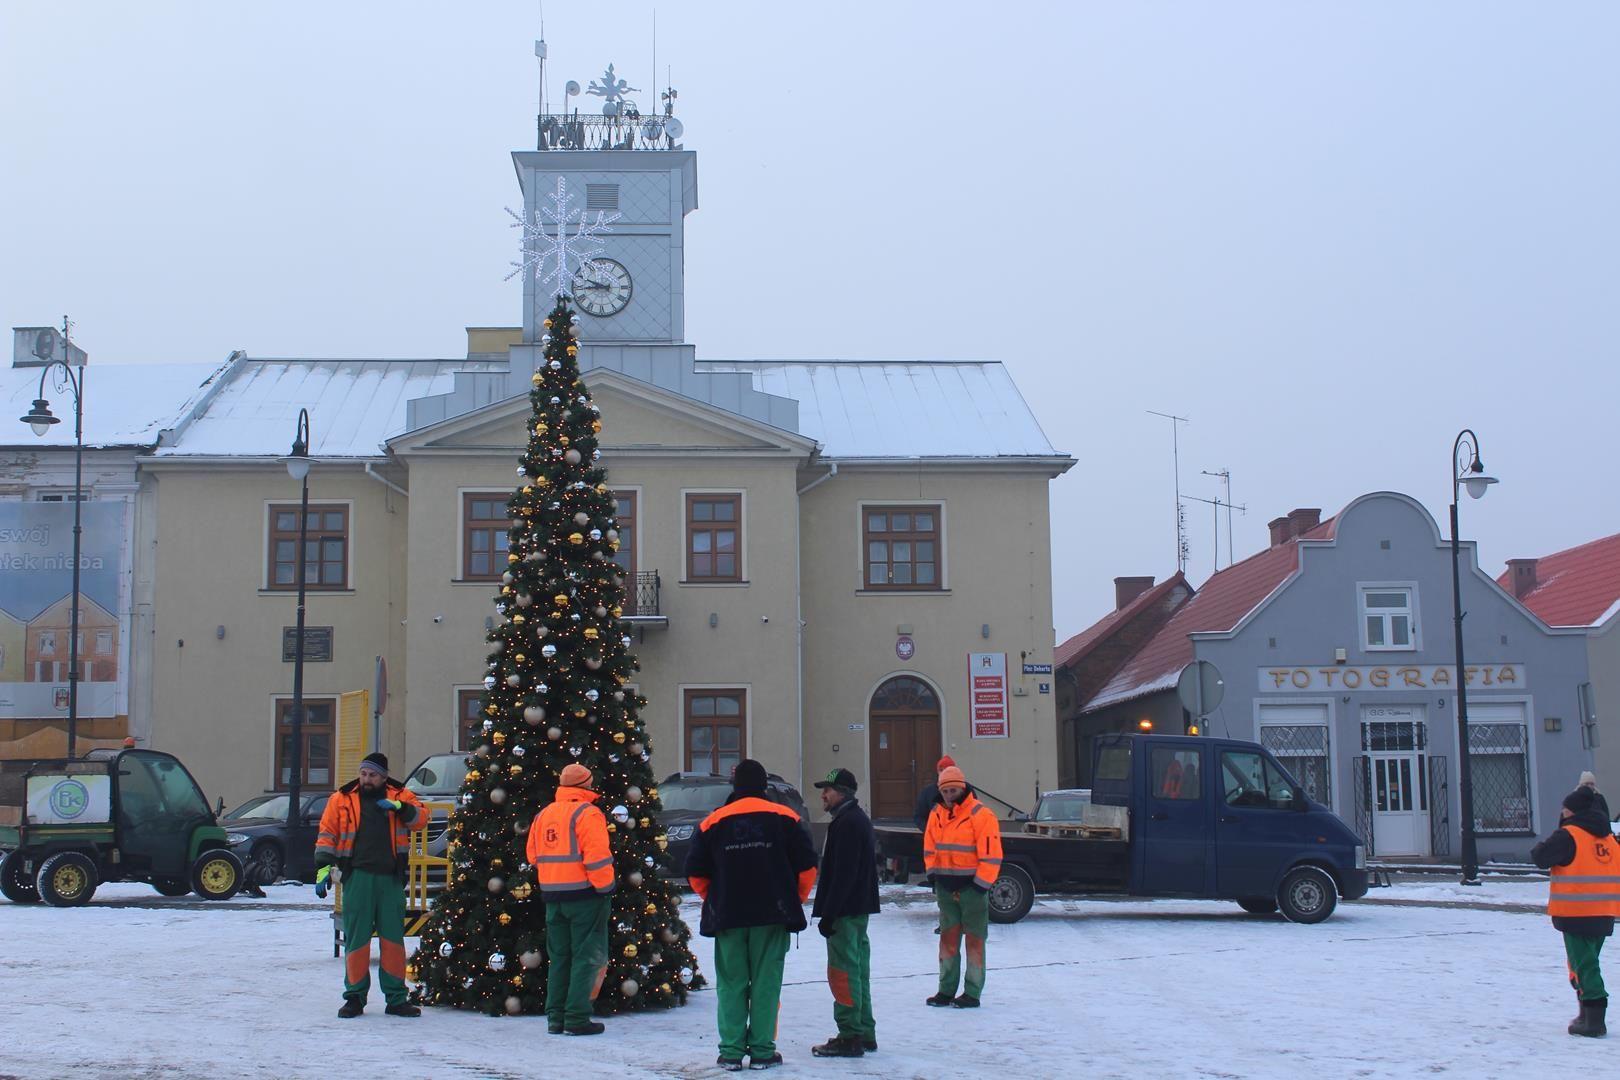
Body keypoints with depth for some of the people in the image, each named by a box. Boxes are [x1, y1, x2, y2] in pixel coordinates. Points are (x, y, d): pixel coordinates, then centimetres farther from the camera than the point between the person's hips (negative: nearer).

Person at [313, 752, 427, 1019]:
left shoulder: (399, 796, 9)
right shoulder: (342, 799, 8)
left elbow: (421, 818, 1)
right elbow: (327, 834, 6)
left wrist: (400, 808, -16)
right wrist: (323, 868, -4)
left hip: (391, 878, 1)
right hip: (357, 877, -1)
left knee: (393, 937, 6)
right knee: (356, 937, 0)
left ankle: (396, 998, 13)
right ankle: (355, 996, 10)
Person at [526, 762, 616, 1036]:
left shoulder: (542, 815, 12)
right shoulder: (587, 813, -12)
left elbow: (534, 855, 16)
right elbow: (597, 857, -18)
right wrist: (605, 889, -11)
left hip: (552, 896, 7)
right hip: (585, 894, -7)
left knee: (558, 958, 13)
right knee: (586, 956, -1)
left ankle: (556, 1018, 14)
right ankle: (577, 1018, -4)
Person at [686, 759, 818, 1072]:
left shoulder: (714, 822, 3)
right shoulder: (783, 817, 0)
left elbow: (695, 872, 6)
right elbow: (806, 864, 0)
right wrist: (794, 900, 14)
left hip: (727, 916, 1)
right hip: (772, 916, -1)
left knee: (731, 984, 7)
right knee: (766, 982, 4)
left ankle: (731, 1052, 5)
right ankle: (762, 1051, 4)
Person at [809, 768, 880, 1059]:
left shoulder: (847, 823, -16)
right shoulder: (858, 819, 17)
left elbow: (843, 874, -22)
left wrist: (828, 914, -21)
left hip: (846, 911, -11)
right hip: (859, 908, 11)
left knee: (844, 972, -7)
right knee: (857, 970, 14)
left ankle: (850, 1037, -6)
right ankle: (864, 1032, 20)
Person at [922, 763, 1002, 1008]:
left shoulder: (981, 815, -13)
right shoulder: (936, 815, 7)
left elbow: (991, 855, -14)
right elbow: (930, 849, 17)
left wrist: (979, 885, -15)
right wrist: (934, 875, 6)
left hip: (972, 886, -6)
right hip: (946, 887, 6)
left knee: (974, 940, 2)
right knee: (948, 938, 8)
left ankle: (972, 994, 7)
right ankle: (946, 991, 15)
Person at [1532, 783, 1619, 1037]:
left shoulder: (1568, 835, -13)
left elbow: (1541, 857, -16)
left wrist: (1538, 849, 5)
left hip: (1576, 912, -7)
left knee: (1583, 964, -4)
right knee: (1589, 962, 19)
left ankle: (1593, 1019, -10)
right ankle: (1590, 1015, 23)